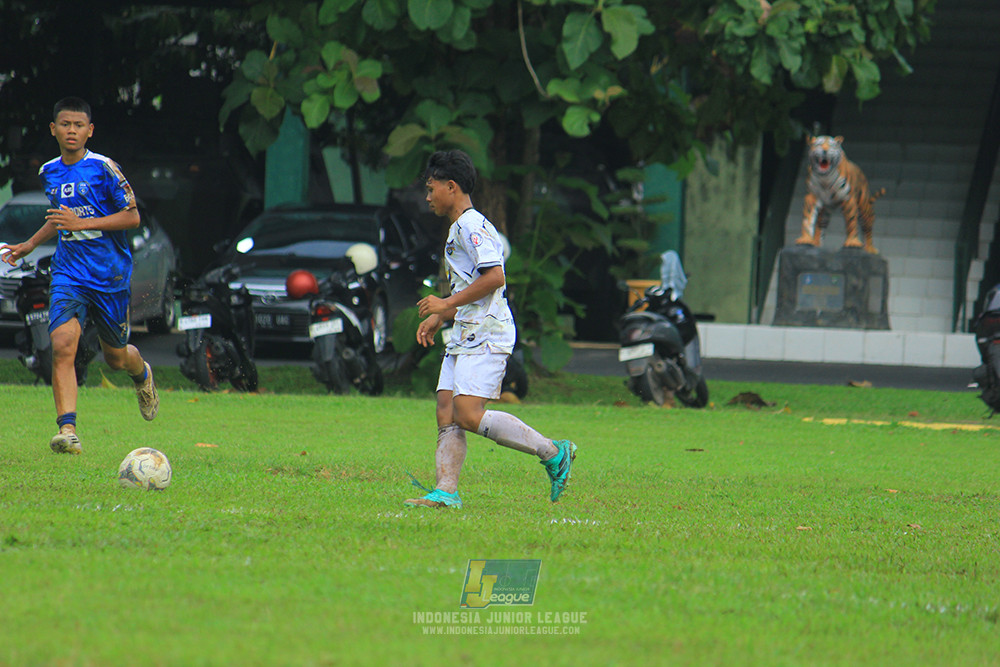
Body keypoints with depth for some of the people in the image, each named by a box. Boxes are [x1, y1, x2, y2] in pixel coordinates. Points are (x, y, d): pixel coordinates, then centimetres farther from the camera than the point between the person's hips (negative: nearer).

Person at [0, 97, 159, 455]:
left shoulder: (103, 168, -11)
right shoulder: (48, 173, 7)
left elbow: (132, 216, -11)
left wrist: (82, 223, -19)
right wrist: (29, 245, 22)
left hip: (110, 275, -3)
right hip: (68, 273, 3)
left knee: (116, 356, 12)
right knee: (62, 345, -20)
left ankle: (143, 375, 51)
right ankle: (67, 431, -24)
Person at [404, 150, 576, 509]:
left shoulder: (472, 225, -10)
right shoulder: (458, 229, 23)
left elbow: (494, 277, -22)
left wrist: (446, 303, -16)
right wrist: (438, 318, 24)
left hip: (486, 334, -11)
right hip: (464, 334, 11)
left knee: (469, 415, -18)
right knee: (447, 414, 1)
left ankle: (553, 452, -12)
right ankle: (446, 491, -5)